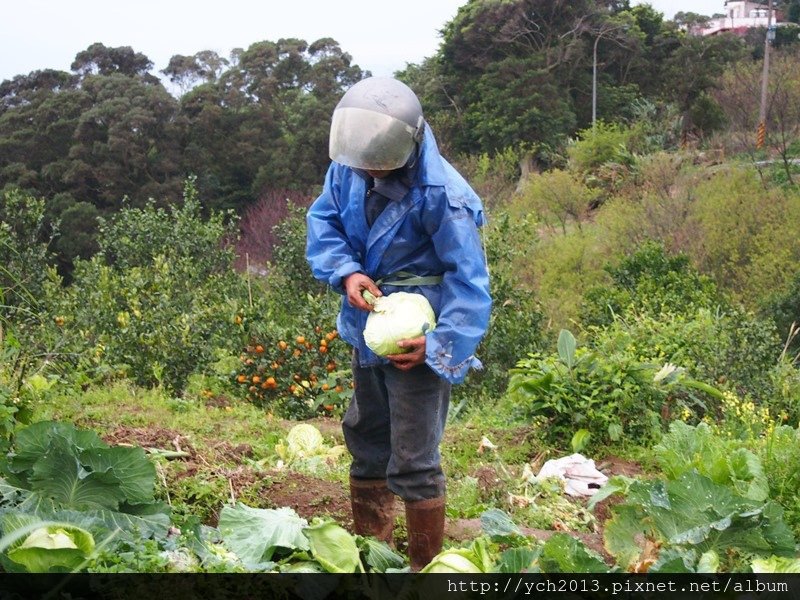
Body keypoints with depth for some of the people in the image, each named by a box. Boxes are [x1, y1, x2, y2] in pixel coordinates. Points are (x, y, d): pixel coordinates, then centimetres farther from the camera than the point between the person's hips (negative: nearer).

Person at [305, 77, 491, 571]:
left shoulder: (441, 195, -26)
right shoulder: (349, 166, -8)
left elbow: (468, 280, -23)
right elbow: (323, 221, 2)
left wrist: (441, 344, -32)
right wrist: (346, 273, -17)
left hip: (417, 338, -7)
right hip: (368, 328, 7)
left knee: (413, 461, -4)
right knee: (365, 441, 20)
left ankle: (427, 567, 13)